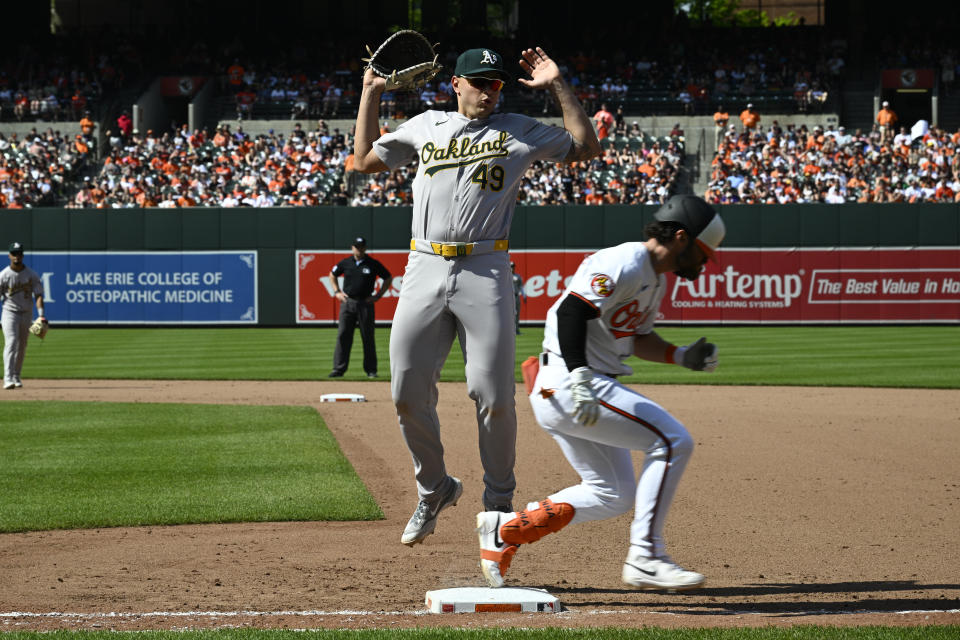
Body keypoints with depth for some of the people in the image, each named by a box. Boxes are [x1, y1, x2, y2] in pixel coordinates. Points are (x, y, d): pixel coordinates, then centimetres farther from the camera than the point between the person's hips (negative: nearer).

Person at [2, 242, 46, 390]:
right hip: (10, 312, -3)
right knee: (11, 343, -17)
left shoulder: (32, 275, -2)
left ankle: (16, 377, 25)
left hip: (27, 314, 3)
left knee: (22, 346, 10)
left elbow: (38, 294, -6)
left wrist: (41, 315, -19)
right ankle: (8, 379, -24)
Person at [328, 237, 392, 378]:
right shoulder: (345, 263, 8)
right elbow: (332, 275, 25)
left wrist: (378, 296, 2)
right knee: (343, 336, -2)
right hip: (347, 302, 2)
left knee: (368, 337, 1)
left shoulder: (373, 264, 1)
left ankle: (371, 370, 7)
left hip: (365, 303, -2)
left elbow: (388, 278, 9)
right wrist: (337, 291, 13)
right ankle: (339, 368, 0)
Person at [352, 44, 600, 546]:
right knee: (407, 393, -1)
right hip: (425, 270, 2)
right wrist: (369, 96, 18)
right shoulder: (424, 126, 17)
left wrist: (558, 87, 4)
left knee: (494, 396, -5)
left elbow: (586, 147, 9)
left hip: (485, 273, -2)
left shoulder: (518, 131, 11)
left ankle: (499, 502, 11)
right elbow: (364, 160, 22)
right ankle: (434, 489, 18)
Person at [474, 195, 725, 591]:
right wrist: (578, 377, -36)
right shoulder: (624, 265, -15)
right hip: (567, 383, -11)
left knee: (614, 494, 16)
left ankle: (503, 530, 18)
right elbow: (570, 309, -26)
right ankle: (645, 558, -15)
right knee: (672, 440, -16)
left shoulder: (656, 279, 17)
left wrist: (683, 357, 10)